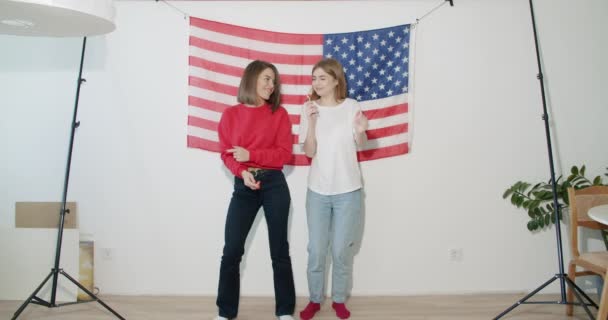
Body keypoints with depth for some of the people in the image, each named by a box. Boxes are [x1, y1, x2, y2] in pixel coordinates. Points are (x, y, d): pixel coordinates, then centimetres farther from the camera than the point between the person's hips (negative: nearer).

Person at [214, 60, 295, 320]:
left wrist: (251, 155, -14)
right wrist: (242, 172, -16)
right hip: (243, 186, 1)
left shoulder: (279, 113, 2)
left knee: (279, 250, 7)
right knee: (231, 250, -1)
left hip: (274, 184, -1)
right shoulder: (231, 114, 5)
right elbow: (226, 153, 3)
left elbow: (284, 154, -4)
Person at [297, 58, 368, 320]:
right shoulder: (310, 109, -2)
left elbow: (361, 144, 5)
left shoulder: (351, 106, -5)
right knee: (316, 251, 7)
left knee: (342, 251, 7)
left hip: (348, 191, -1)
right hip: (317, 191, 1)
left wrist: (361, 131, -17)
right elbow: (309, 152, -7)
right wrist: (311, 122, -21)